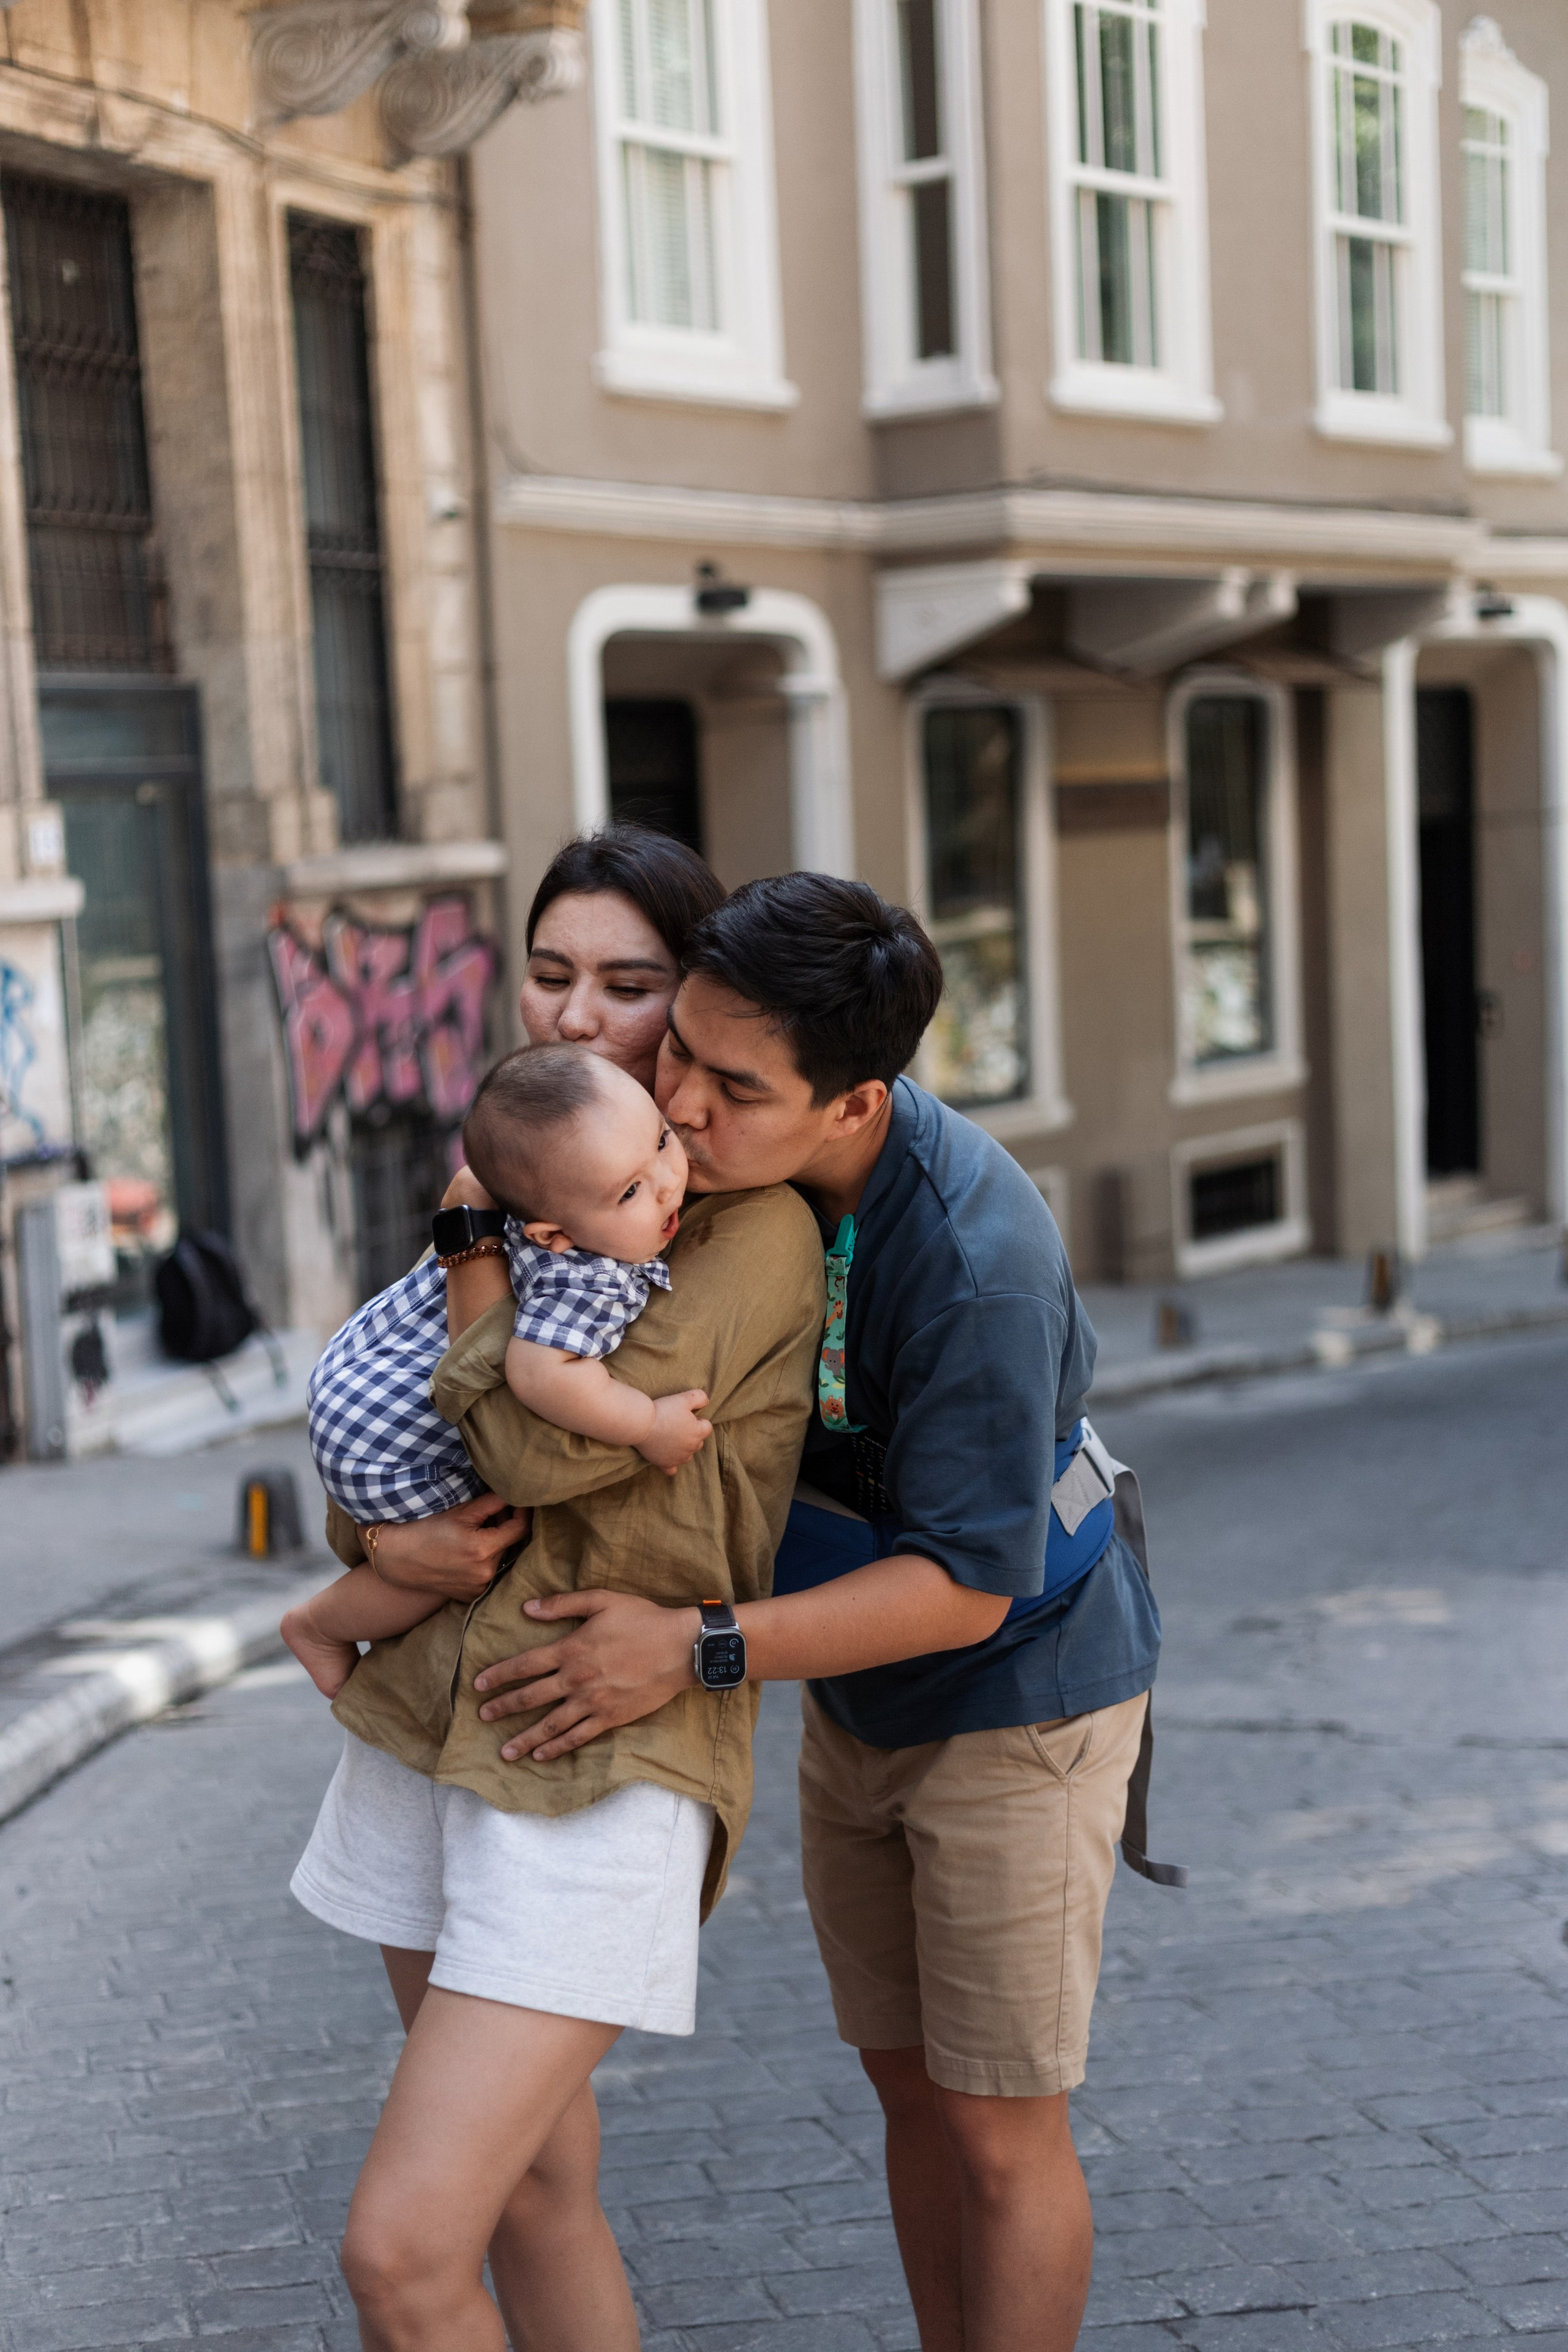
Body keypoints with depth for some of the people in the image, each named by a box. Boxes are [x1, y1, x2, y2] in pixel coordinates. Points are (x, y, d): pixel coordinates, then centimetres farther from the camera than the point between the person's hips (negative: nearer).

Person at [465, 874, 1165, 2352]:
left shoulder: (976, 1263, -34)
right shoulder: (716, 1147, -13)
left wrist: (697, 1650, -33)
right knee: (908, 2088, 16)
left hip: (1017, 1693, -7)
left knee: (998, 2127, 2)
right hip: (858, 1696, 7)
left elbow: (964, 1587, -29)